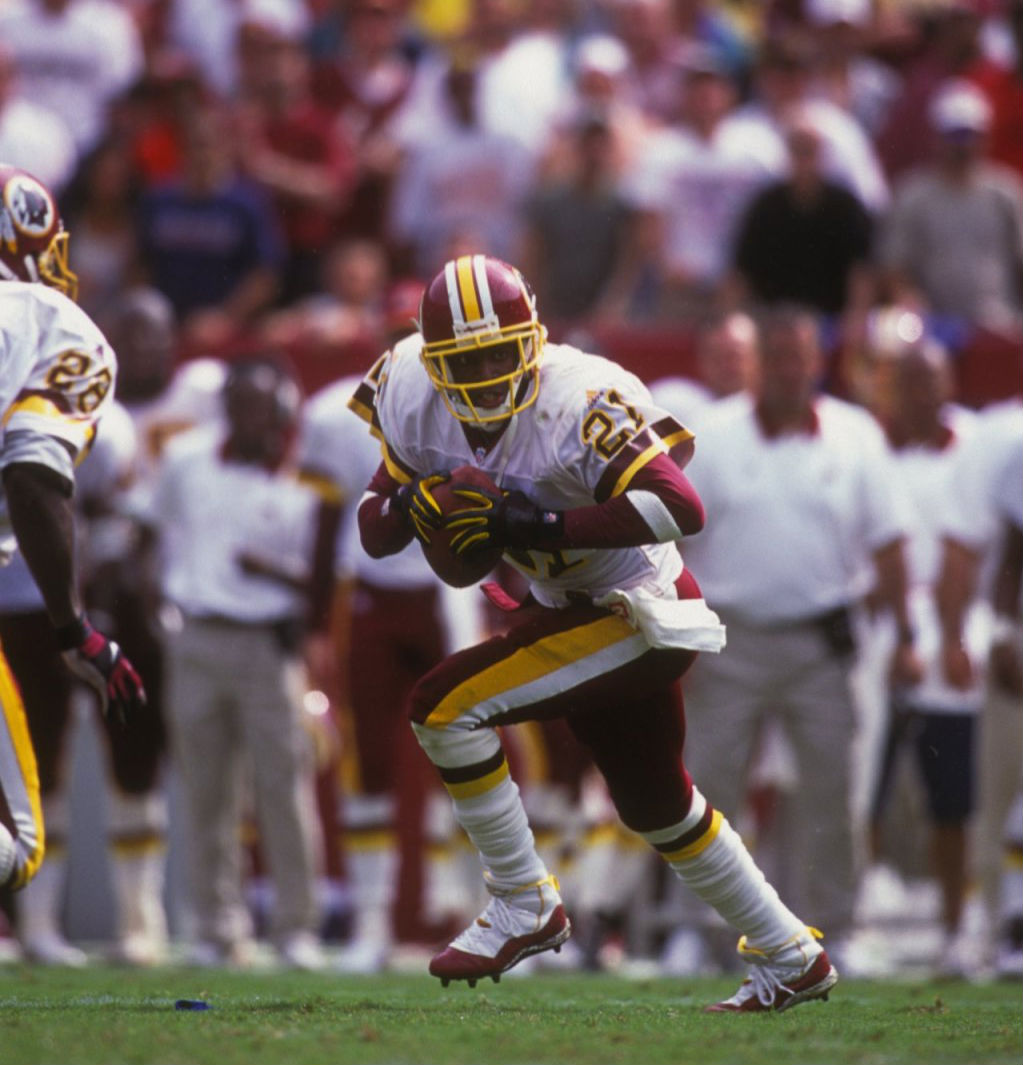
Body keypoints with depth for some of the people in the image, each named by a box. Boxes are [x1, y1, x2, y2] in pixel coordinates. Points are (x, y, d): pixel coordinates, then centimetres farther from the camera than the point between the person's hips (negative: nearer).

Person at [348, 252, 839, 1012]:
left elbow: (683, 508, -36)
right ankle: (792, 960, 41)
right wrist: (408, 504, -22)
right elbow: (374, 533, 1)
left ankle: (526, 907, -6)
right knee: (657, 807, 24)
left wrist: (544, 526, -39)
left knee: (445, 707, -19)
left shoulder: (576, 403, -28)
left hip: (642, 616, -9)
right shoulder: (418, 405, -6)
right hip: (574, 608, 9)